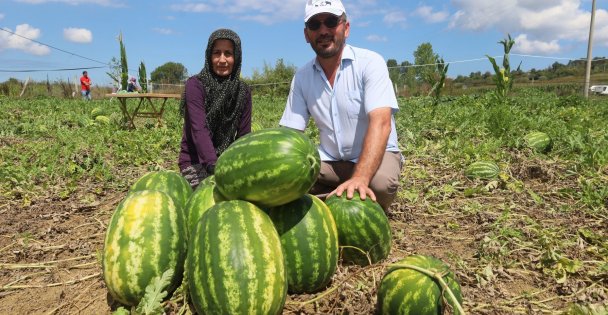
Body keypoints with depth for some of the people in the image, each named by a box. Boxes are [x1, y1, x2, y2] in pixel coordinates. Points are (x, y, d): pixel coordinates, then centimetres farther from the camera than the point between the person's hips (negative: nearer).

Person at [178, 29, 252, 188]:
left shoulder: (243, 91, 1)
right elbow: (199, 130, -24)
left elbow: (243, 135, -1)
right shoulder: (195, 85, -12)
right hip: (196, 162, -4)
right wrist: (214, 167, -37)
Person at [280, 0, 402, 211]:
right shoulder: (302, 77, -1)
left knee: (381, 182, -36)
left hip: (375, 155, -3)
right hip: (329, 160, 4)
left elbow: (380, 123, -29)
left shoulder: (370, 62, -15)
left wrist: (360, 178, -44)